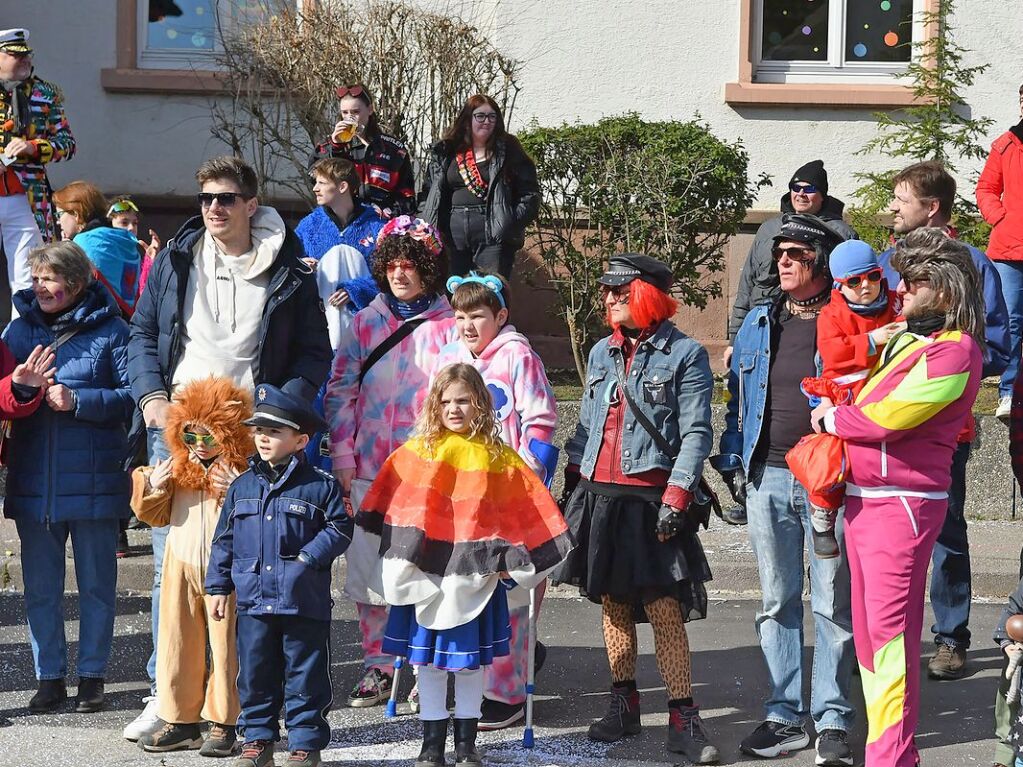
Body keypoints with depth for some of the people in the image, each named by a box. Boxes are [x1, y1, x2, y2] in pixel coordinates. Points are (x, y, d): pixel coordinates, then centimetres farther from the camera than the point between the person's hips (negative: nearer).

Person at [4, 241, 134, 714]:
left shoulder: (109, 330, -3)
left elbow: (132, 396, -10)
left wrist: (76, 400, -18)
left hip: (93, 477, -4)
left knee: (95, 583, 6)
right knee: (40, 586, 8)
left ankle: (92, 676, 15)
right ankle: (49, 677, 18)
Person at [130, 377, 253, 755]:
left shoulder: (243, 474, -7)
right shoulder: (175, 469, 7)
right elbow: (156, 515, 13)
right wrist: (153, 487, -5)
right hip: (181, 567, 4)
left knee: (226, 646, 2)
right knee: (178, 644, 8)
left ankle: (221, 723, 11)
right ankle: (180, 719, 18)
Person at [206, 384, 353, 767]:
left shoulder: (321, 485, -4)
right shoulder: (241, 486, 8)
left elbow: (339, 528, -3)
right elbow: (224, 539, 13)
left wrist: (309, 557, -15)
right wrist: (218, 586, 10)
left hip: (304, 604, -4)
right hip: (253, 601, 4)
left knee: (305, 676, 3)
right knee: (255, 674, 10)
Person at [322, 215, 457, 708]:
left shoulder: (450, 326, 1)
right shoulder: (365, 324, 10)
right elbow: (340, 391, 10)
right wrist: (342, 457, 2)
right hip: (369, 468, 3)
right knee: (369, 569, 4)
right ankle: (377, 666, 15)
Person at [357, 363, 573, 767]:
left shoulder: (498, 457, 0)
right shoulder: (417, 451, -1)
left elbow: (523, 512, 2)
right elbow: (391, 509, 2)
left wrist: (504, 559, -4)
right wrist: (402, 562, -2)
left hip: (476, 578, 0)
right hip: (426, 578, 0)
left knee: (472, 658, 9)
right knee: (429, 658, 7)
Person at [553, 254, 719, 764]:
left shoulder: (685, 354, -4)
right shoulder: (602, 354, 14)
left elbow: (696, 433, -8)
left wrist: (676, 498, -15)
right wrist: (572, 488, 15)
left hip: (650, 500, -6)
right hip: (599, 495, 6)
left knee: (666, 611, -8)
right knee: (612, 604, 10)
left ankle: (683, 719, -5)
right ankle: (624, 706, 21)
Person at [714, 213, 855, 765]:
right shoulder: (759, 322, 13)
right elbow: (738, 398, 18)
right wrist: (733, 464, 11)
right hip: (767, 477, 5)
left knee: (832, 604, 0)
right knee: (777, 601, 8)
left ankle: (832, 721, 6)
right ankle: (784, 716, 15)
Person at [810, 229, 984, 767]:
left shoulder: (954, 350, -13)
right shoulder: (905, 337, 16)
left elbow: (888, 416, -17)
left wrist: (830, 419, -2)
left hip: (902, 502, -9)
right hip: (861, 497, 9)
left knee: (889, 631, -11)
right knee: (867, 631, 11)